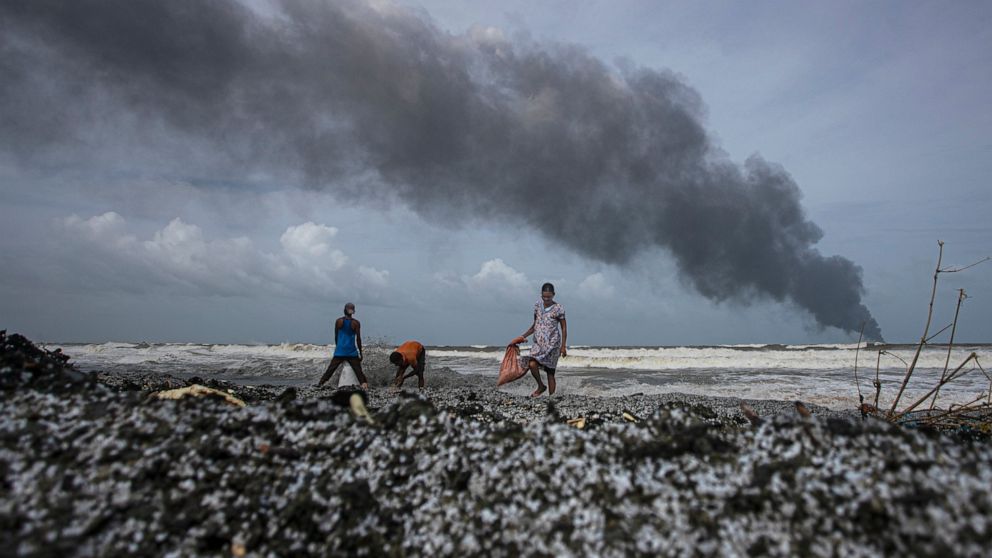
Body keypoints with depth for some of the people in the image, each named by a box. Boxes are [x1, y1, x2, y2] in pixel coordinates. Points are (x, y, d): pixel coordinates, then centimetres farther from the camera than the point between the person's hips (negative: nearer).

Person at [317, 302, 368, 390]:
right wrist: (360, 353, 6)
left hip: (340, 351, 1)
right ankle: (364, 384, -12)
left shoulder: (339, 321, 1)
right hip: (352, 352, -1)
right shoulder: (356, 323, -3)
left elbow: (336, 336, 8)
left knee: (331, 368, 9)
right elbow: (358, 339, -1)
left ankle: (320, 383, 8)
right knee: (358, 370, 0)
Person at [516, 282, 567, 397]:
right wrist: (523, 336, 12)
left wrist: (563, 346, -6)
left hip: (552, 344, -3)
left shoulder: (558, 309, -5)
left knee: (550, 372, -3)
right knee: (532, 364, -19)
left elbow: (564, 328, 0)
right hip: (538, 342, 4)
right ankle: (541, 386, 5)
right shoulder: (537, 306, 8)